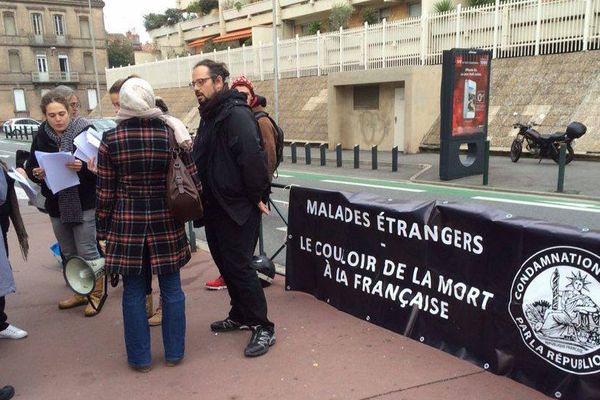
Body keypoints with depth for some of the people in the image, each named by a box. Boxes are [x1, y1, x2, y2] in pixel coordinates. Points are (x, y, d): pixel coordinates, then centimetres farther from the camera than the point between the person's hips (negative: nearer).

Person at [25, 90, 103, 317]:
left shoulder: (84, 130, -10)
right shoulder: (41, 136, 3)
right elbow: (30, 167, 8)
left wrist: (83, 166, -31)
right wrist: (36, 173, -13)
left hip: (84, 203, -5)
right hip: (56, 204, 5)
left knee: (87, 251, 0)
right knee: (69, 254, 15)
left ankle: (96, 294, 15)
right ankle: (80, 293, 31)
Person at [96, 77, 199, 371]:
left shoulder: (111, 140, -6)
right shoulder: (170, 134, -3)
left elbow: (105, 191, -2)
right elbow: (192, 181, -1)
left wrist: (103, 227, 8)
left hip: (127, 223, -1)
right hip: (166, 221, 1)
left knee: (133, 292, 11)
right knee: (171, 289, 12)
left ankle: (140, 358, 22)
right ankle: (173, 353, 23)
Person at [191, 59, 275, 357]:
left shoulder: (236, 114, -17)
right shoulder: (210, 116, 15)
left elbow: (251, 158, -25)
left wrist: (256, 196, -20)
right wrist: (204, 197, 17)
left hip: (237, 207, -10)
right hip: (215, 206, 10)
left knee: (238, 266, -6)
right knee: (224, 262, 17)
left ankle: (263, 328, 6)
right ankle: (239, 316, 32)